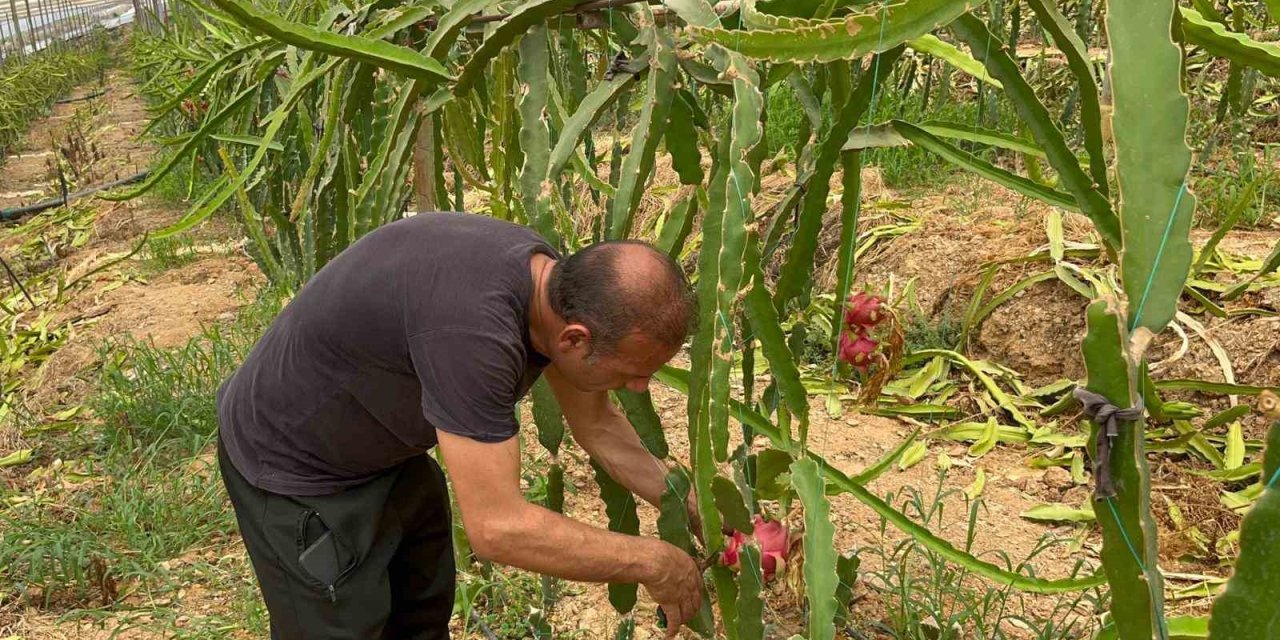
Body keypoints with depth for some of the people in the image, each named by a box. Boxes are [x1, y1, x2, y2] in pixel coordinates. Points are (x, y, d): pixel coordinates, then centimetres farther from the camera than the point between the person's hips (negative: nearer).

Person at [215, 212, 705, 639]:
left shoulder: (554, 283, -13)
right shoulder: (472, 324, -40)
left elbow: (597, 426, 3)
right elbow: (498, 528, -36)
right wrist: (652, 562, -26)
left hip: (385, 453, 8)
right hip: (295, 467, -8)